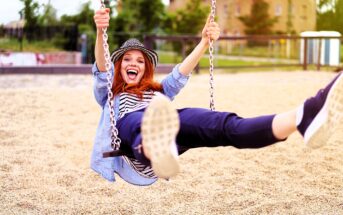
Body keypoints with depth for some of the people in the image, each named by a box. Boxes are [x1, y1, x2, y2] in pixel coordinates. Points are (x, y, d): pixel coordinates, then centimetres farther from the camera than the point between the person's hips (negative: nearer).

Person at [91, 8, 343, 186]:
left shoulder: (157, 91, 42)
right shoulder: (109, 93, 33)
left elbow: (181, 74, 26)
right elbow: (101, 69, 11)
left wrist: (204, 41, 9)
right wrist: (100, 32, -10)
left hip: (174, 124, 2)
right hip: (133, 126, -2)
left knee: (227, 126, -30)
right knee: (145, 122, -43)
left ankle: (304, 117, -58)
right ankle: (158, 149, -85)